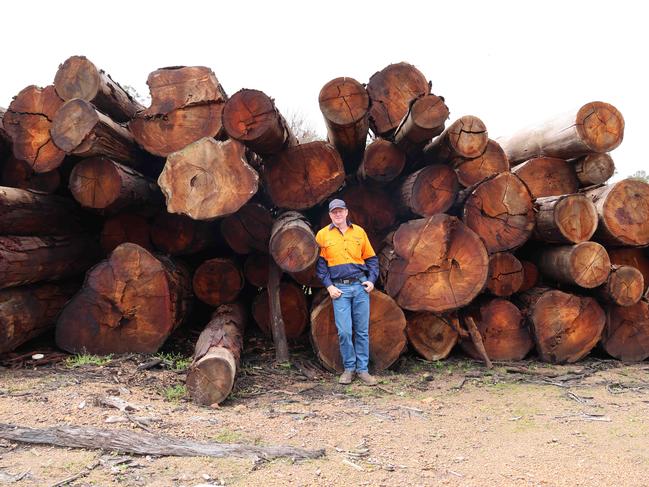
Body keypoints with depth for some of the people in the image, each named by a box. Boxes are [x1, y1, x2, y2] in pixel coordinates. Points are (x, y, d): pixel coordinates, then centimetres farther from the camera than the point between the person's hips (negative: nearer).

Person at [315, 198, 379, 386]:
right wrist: (329, 286, -6)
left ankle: (362, 369, 15)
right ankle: (349, 368, 12)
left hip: (360, 286, 2)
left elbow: (371, 258, 14)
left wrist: (372, 279, 1)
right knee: (344, 331, -5)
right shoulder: (323, 235, 3)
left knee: (362, 331, 5)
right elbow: (319, 263, 3)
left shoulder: (359, 232, 8)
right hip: (339, 289, -2)